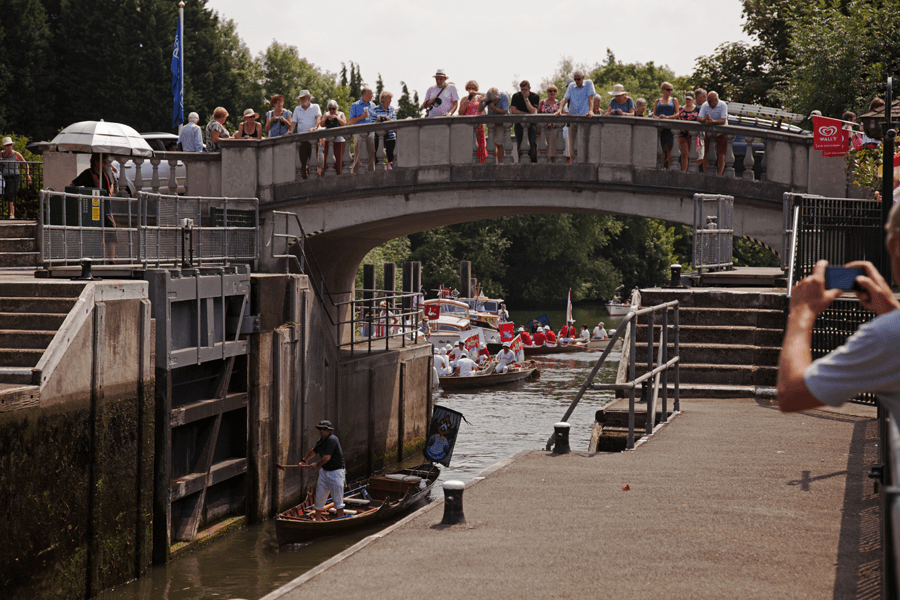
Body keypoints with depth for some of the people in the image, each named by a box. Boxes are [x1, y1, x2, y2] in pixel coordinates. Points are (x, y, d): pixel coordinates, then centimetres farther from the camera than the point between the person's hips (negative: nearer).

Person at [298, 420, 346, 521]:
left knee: (337, 496, -3)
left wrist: (317, 465, -10)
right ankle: (318, 517, 16)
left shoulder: (332, 440, -20)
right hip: (324, 471, 8)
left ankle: (340, 516, 7)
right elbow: (313, 451, 28)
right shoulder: (321, 440, 8)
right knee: (319, 495, 7)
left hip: (336, 471, -8)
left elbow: (327, 457, -25)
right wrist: (304, 461, 29)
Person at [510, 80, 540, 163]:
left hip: (531, 122, -1)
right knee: (520, 145, -6)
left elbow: (532, 111, -15)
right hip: (519, 121, 1)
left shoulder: (535, 97, -3)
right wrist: (527, 114, -10)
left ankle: (534, 162, -13)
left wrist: (526, 99, -17)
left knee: (532, 143, -15)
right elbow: (513, 110, -8)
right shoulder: (516, 96, 1)